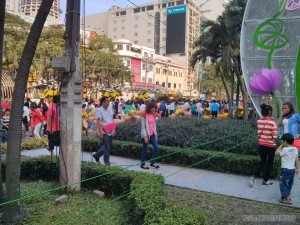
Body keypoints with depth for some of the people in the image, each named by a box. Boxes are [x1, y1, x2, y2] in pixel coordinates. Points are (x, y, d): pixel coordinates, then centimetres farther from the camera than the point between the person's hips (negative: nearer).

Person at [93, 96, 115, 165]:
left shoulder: (109, 110, 15)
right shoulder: (99, 111, -10)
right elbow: (98, 123, -16)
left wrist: (114, 130, 15)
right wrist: (100, 133, -21)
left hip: (110, 132, 8)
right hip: (104, 133, -8)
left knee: (108, 146, 13)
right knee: (107, 147, -5)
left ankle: (96, 155, 31)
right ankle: (106, 162, 7)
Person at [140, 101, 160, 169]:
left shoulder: (153, 115, 10)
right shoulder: (144, 115, -10)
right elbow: (143, 126, -13)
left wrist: (155, 133, 10)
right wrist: (145, 136, -18)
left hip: (152, 134, 7)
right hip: (146, 135, -7)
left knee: (156, 147, 1)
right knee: (145, 149, 2)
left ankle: (152, 162, 15)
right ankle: (142, 164, 16)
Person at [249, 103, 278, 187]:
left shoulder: (259, 121, -3)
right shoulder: (272, 122, -17)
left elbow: (259, 134, 4)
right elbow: (274, 136, -14)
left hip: (261, 145, 5)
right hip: (271, 145, -4)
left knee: (262, 162, 18)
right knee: (269, 163, 14)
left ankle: (253, 176, 1)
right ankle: (265, 180, 23)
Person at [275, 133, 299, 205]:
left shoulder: (285, 149, -19)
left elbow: (276, 153, -10)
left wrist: (281, 146, -4)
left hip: (285, 169, -8)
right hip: (292, 169, 8)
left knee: (284, 184, -1)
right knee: (289, 184, 20)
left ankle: (288, 199, -2)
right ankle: (287, 196, 32)